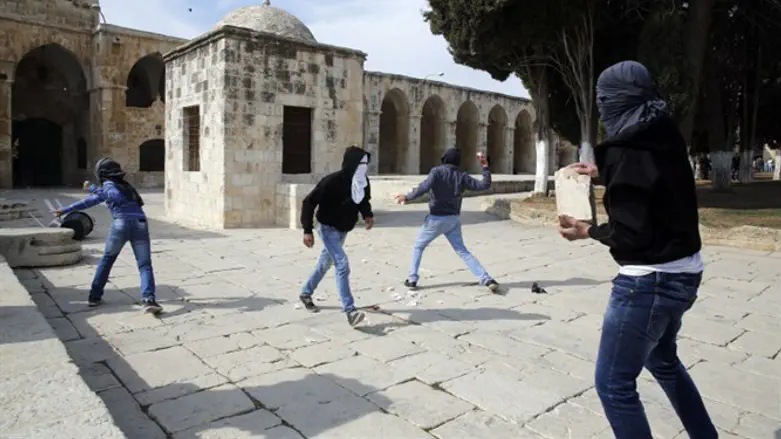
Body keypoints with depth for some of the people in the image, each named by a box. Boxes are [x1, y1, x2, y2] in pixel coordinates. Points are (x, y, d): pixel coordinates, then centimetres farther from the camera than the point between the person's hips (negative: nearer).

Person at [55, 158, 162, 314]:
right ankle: (148, 299, -22)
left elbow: (117, 197, -12)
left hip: (121, 223, -3)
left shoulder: (108, 184, 11)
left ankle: (95, 296, 26)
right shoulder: (124, 185, 31)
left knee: (107, 259, 20)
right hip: (140, 224, 4)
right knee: (145, 265, -2)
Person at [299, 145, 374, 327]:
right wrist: (308, 230, -25)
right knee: (343, 265, -18)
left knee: (325, 264, 21)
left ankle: (306, 293, 43)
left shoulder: (363, 183, -8)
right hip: (329, 229, -7)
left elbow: (364, 201, 12)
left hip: (343, 230, 7)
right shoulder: (332, 181, -27)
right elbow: (309, 202, -22)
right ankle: (350, 311, -14)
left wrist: (368, 215, -9)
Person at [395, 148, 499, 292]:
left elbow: (424, 187, -24)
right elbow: (484, 185, 2)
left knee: (418, 247, 16)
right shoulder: (462, 176, 1)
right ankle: (487, 279, -1)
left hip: (437, 218, -3)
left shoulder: (437, 171, -9)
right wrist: (485, 167, 11)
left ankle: (412, 280, 12)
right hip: (454, 219, 4)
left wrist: (407, 197, -12)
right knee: (462, 251, 9)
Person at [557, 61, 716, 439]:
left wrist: (586, 231, -5)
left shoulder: (625, 149, -20)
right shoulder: (663, 139, 5)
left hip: (649, 280, -9)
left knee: (614, 383, 4)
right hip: (682, 273, 10)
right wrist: (602, 174, 28)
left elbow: (629, 235, -21)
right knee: (663, 359, 30)